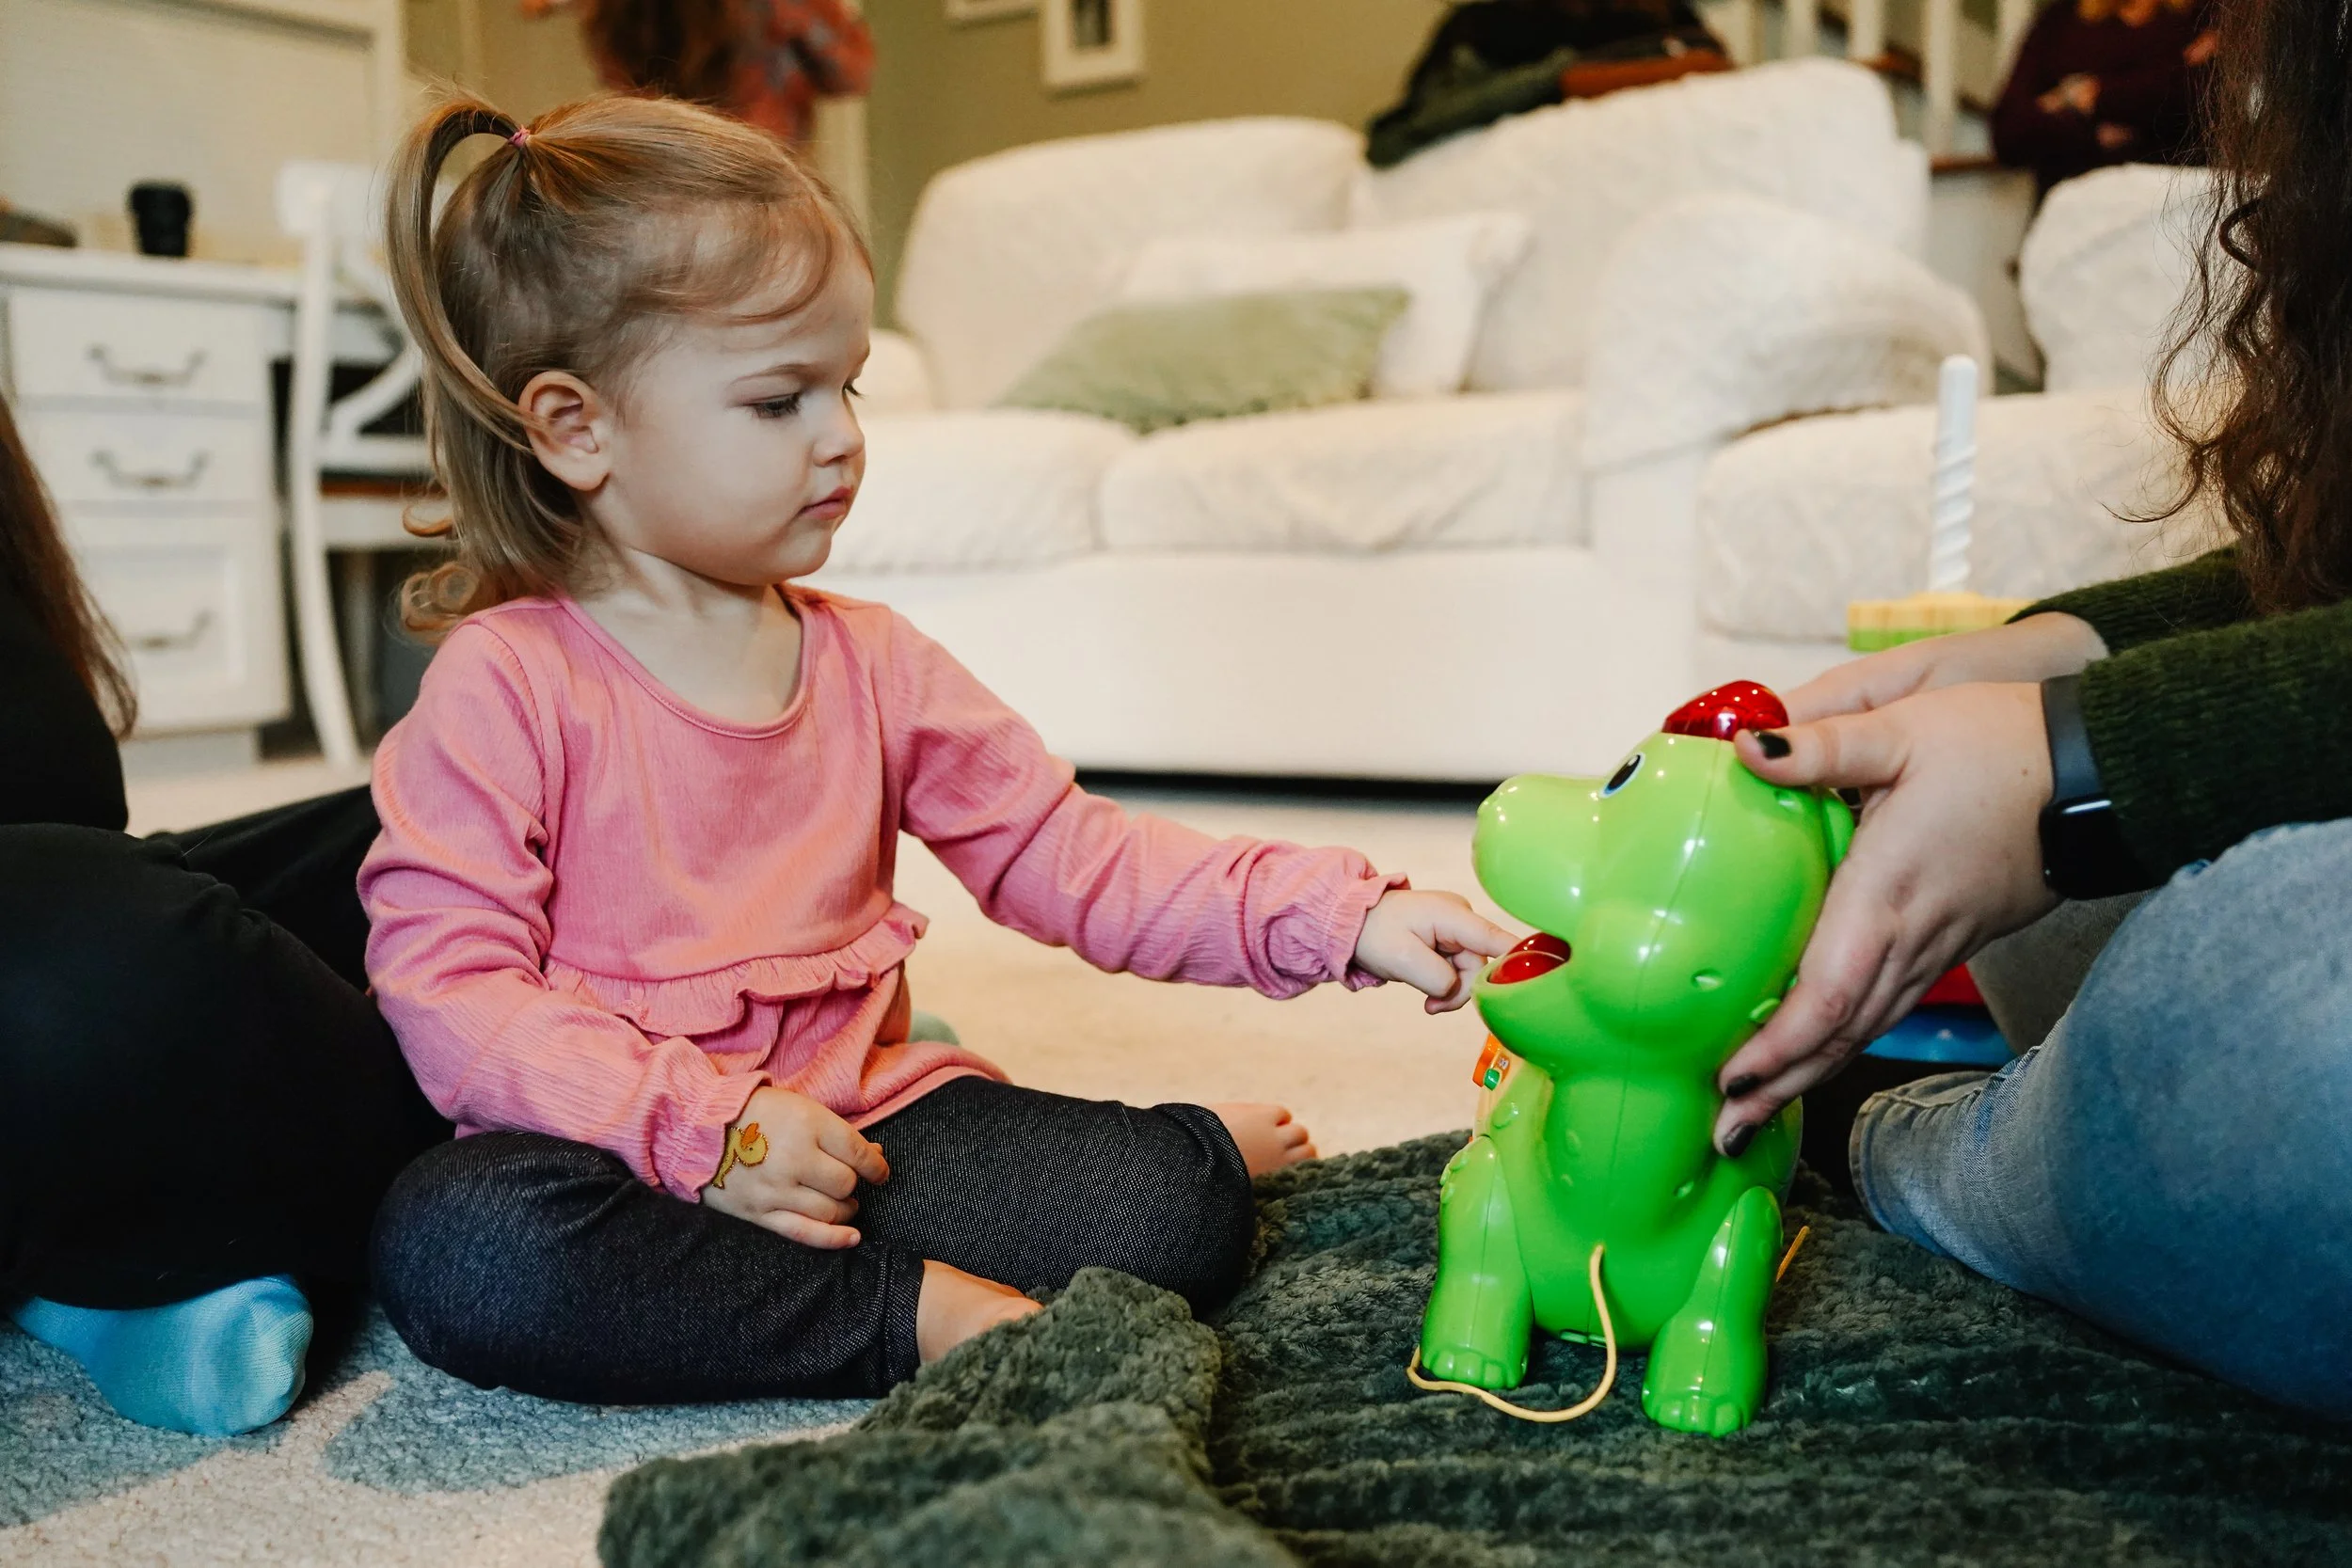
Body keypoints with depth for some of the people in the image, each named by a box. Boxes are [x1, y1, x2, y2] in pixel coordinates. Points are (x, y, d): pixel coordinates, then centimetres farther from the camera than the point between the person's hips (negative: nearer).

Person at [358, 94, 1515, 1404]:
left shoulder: (873, 666, 9)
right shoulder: (507, 683, -7)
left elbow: (1069, 854, 5)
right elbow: (450, 983, -13)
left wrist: (1339, 916, -6)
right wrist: (699, 1126, -23)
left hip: (867, 1115, 3)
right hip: (624, 1149, -2)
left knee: (1178, 1216, -21)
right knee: (454, 1246, -36)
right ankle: (915, 1316, -24)